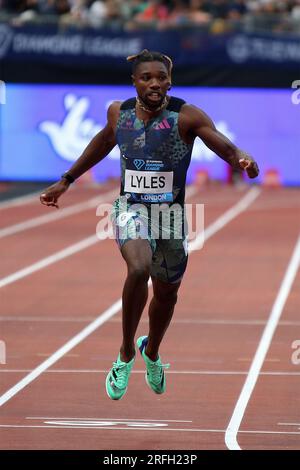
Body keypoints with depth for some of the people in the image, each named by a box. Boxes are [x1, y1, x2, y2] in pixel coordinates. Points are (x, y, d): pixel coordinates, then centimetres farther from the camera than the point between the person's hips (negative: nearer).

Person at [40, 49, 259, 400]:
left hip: (171, 213, 1)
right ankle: (126, 354, -12)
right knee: (138, 270, -30)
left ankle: (151, 352, 49)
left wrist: (243, 160, -45)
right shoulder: (119, 113, -2)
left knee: (167, 292, 17)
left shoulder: (187, 116, -12)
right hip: (131, 209, -1)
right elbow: (104, 141, 20)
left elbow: (227, 148, -21)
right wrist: (66, 181, 25)